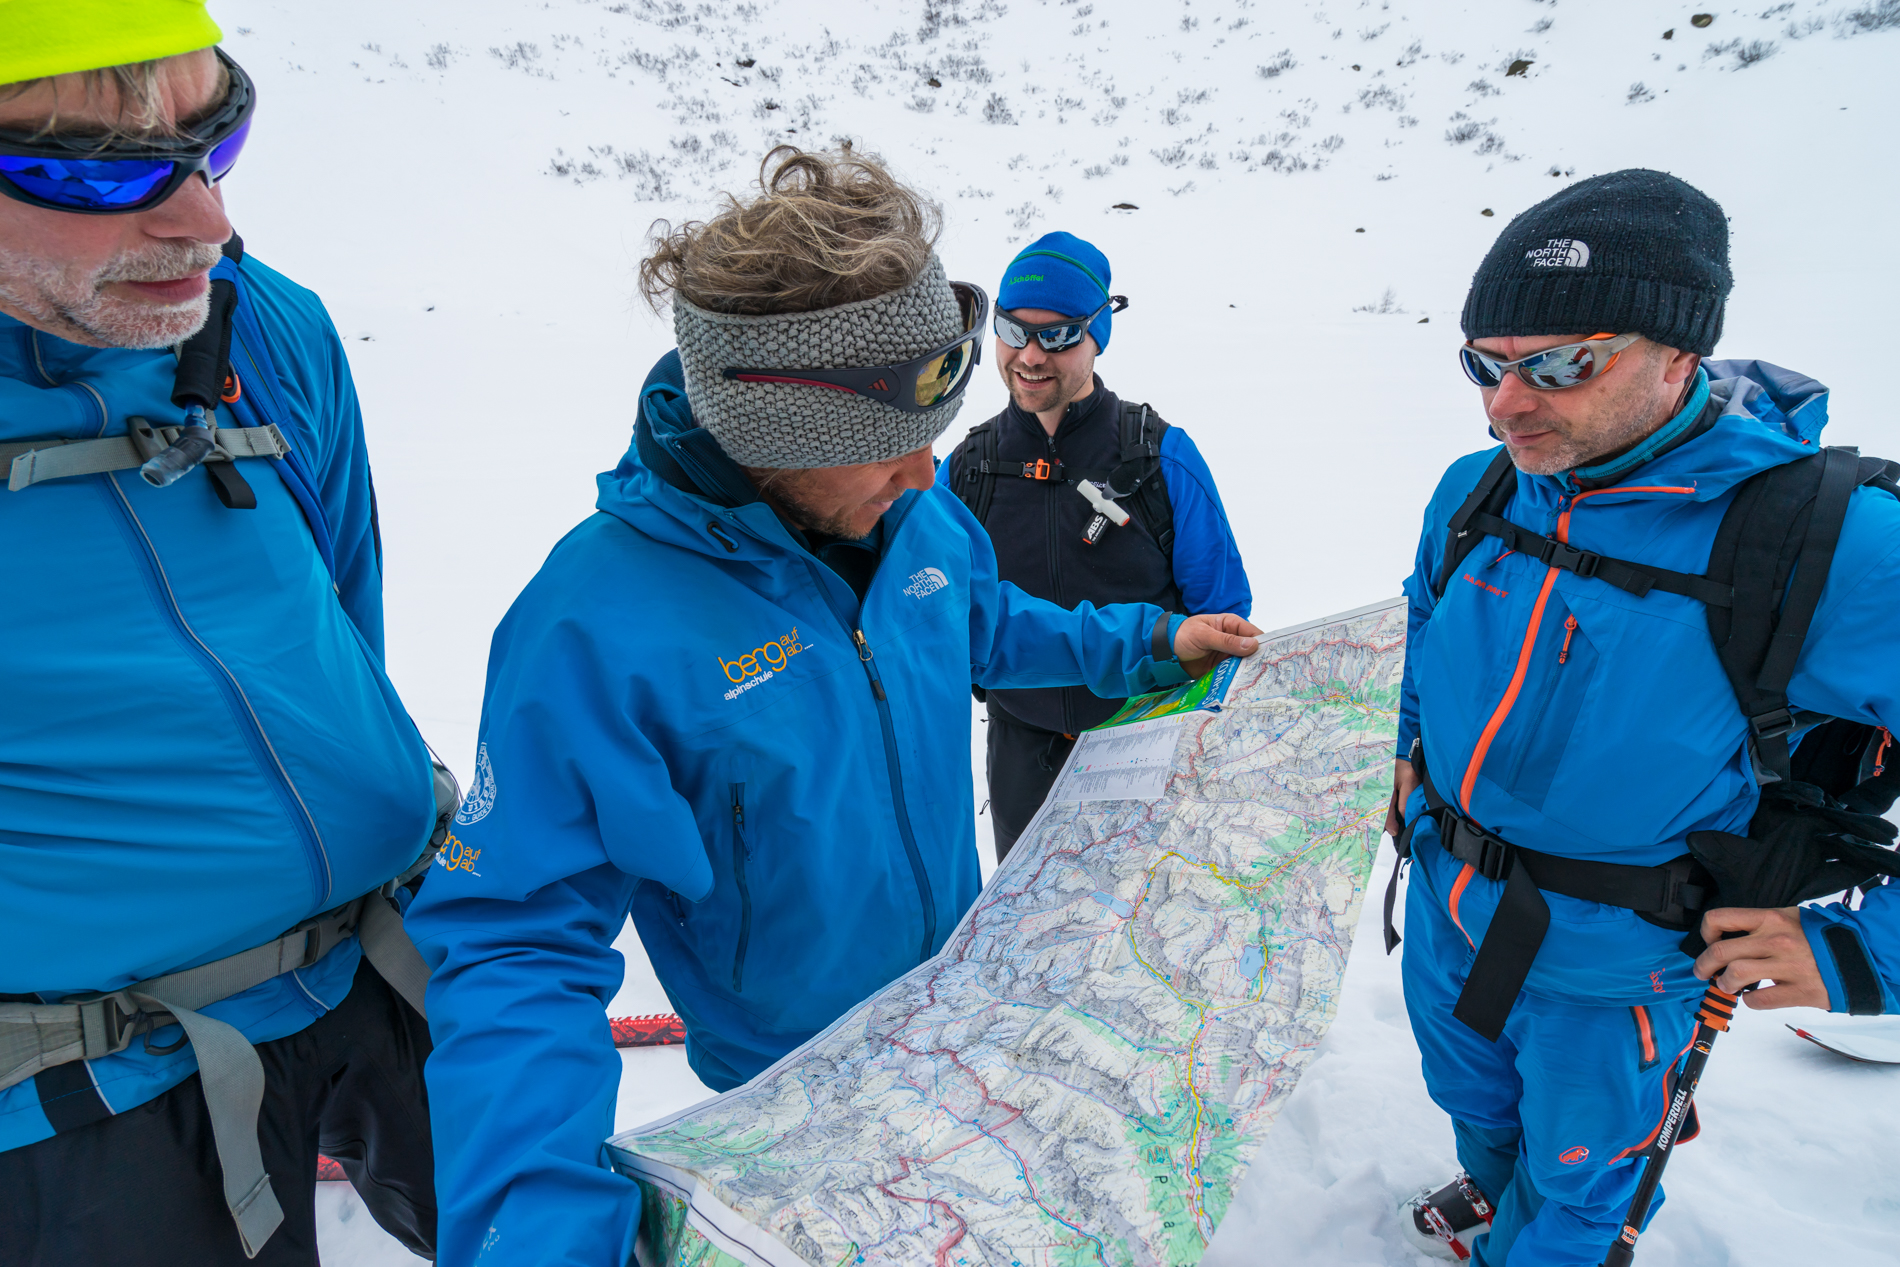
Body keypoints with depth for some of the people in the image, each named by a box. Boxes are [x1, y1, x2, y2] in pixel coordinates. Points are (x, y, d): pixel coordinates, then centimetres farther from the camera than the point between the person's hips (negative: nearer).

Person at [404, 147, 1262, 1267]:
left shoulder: (914, 510, -14)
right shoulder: (598, 628, -33)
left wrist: (1146, 643, 7)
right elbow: (517, 942, -30)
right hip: (795, 1081, -5)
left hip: (965, 997, 6)